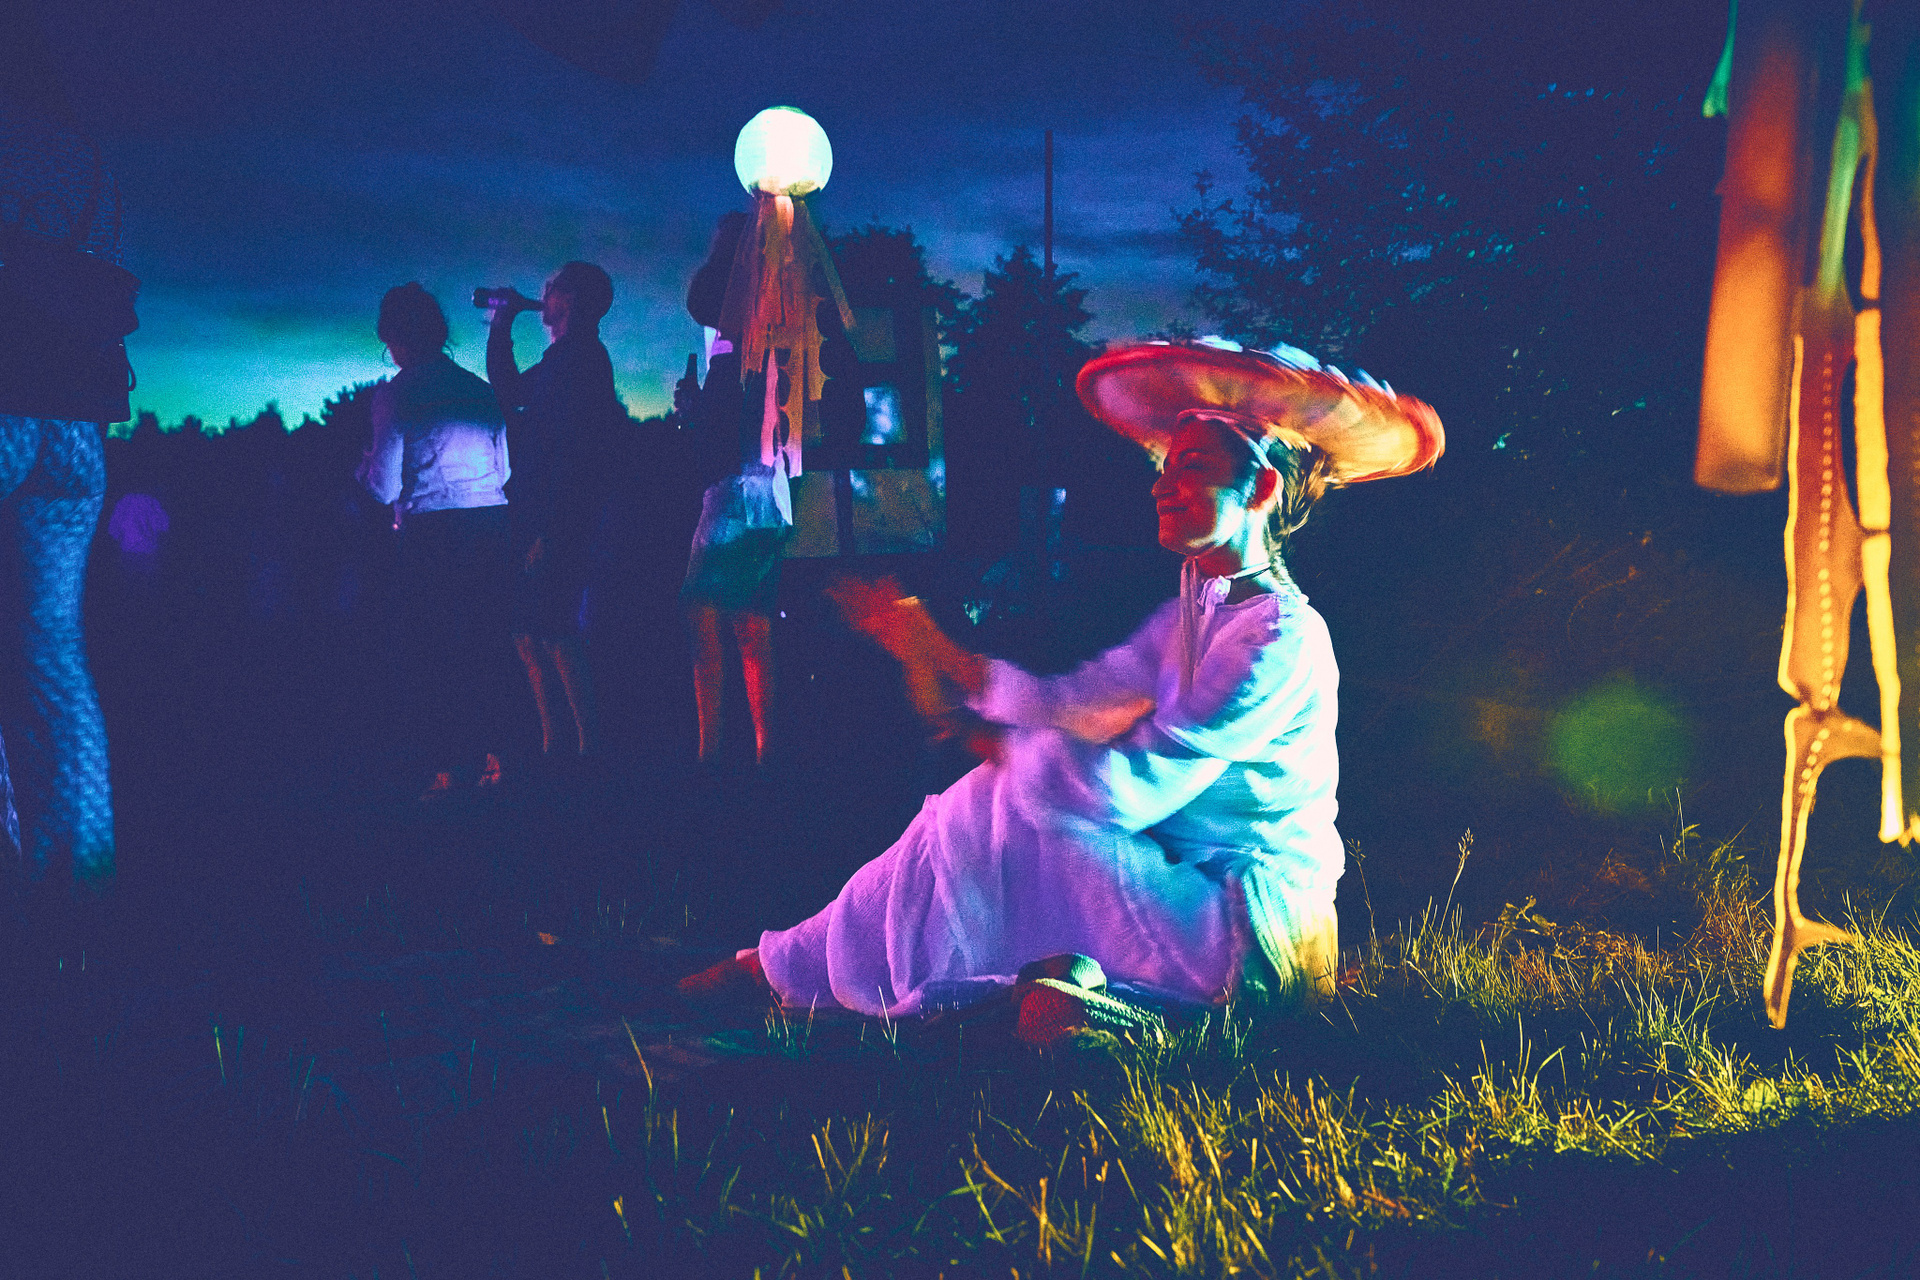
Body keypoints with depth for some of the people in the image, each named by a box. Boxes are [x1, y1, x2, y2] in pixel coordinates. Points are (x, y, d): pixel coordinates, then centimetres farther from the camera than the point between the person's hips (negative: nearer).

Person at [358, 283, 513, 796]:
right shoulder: (481, 389, 12)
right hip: (492, 524, 5)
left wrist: (365, 466, 16)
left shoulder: (396, 393, -3)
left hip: (431, 531, -5)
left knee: (428, 649, 3)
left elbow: (385, 487, -5)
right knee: (484, 643, 12)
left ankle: (445, 766, 0)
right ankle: (486, 757, 14)